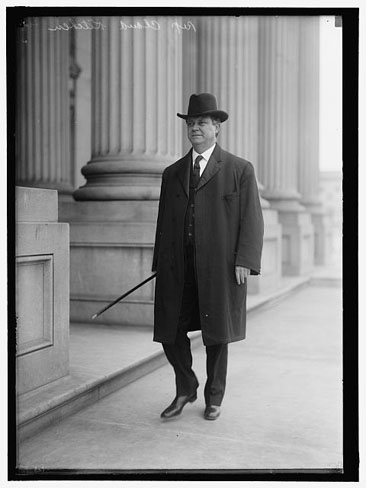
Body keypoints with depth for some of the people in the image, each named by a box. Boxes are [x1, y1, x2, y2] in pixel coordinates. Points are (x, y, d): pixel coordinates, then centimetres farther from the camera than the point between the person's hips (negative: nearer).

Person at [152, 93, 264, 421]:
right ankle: (185, 388, 27)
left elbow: (252, 220, -3)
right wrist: (160, 265, 8)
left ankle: (214, 397, 29)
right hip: (178, 268, 3)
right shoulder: (172, 173, 14)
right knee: (171, 331, 2)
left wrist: (245, 261, -14)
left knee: (216, 335, 8)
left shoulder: (240, 170, 2)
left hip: (220, 267, -3)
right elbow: (164, 222, 14)